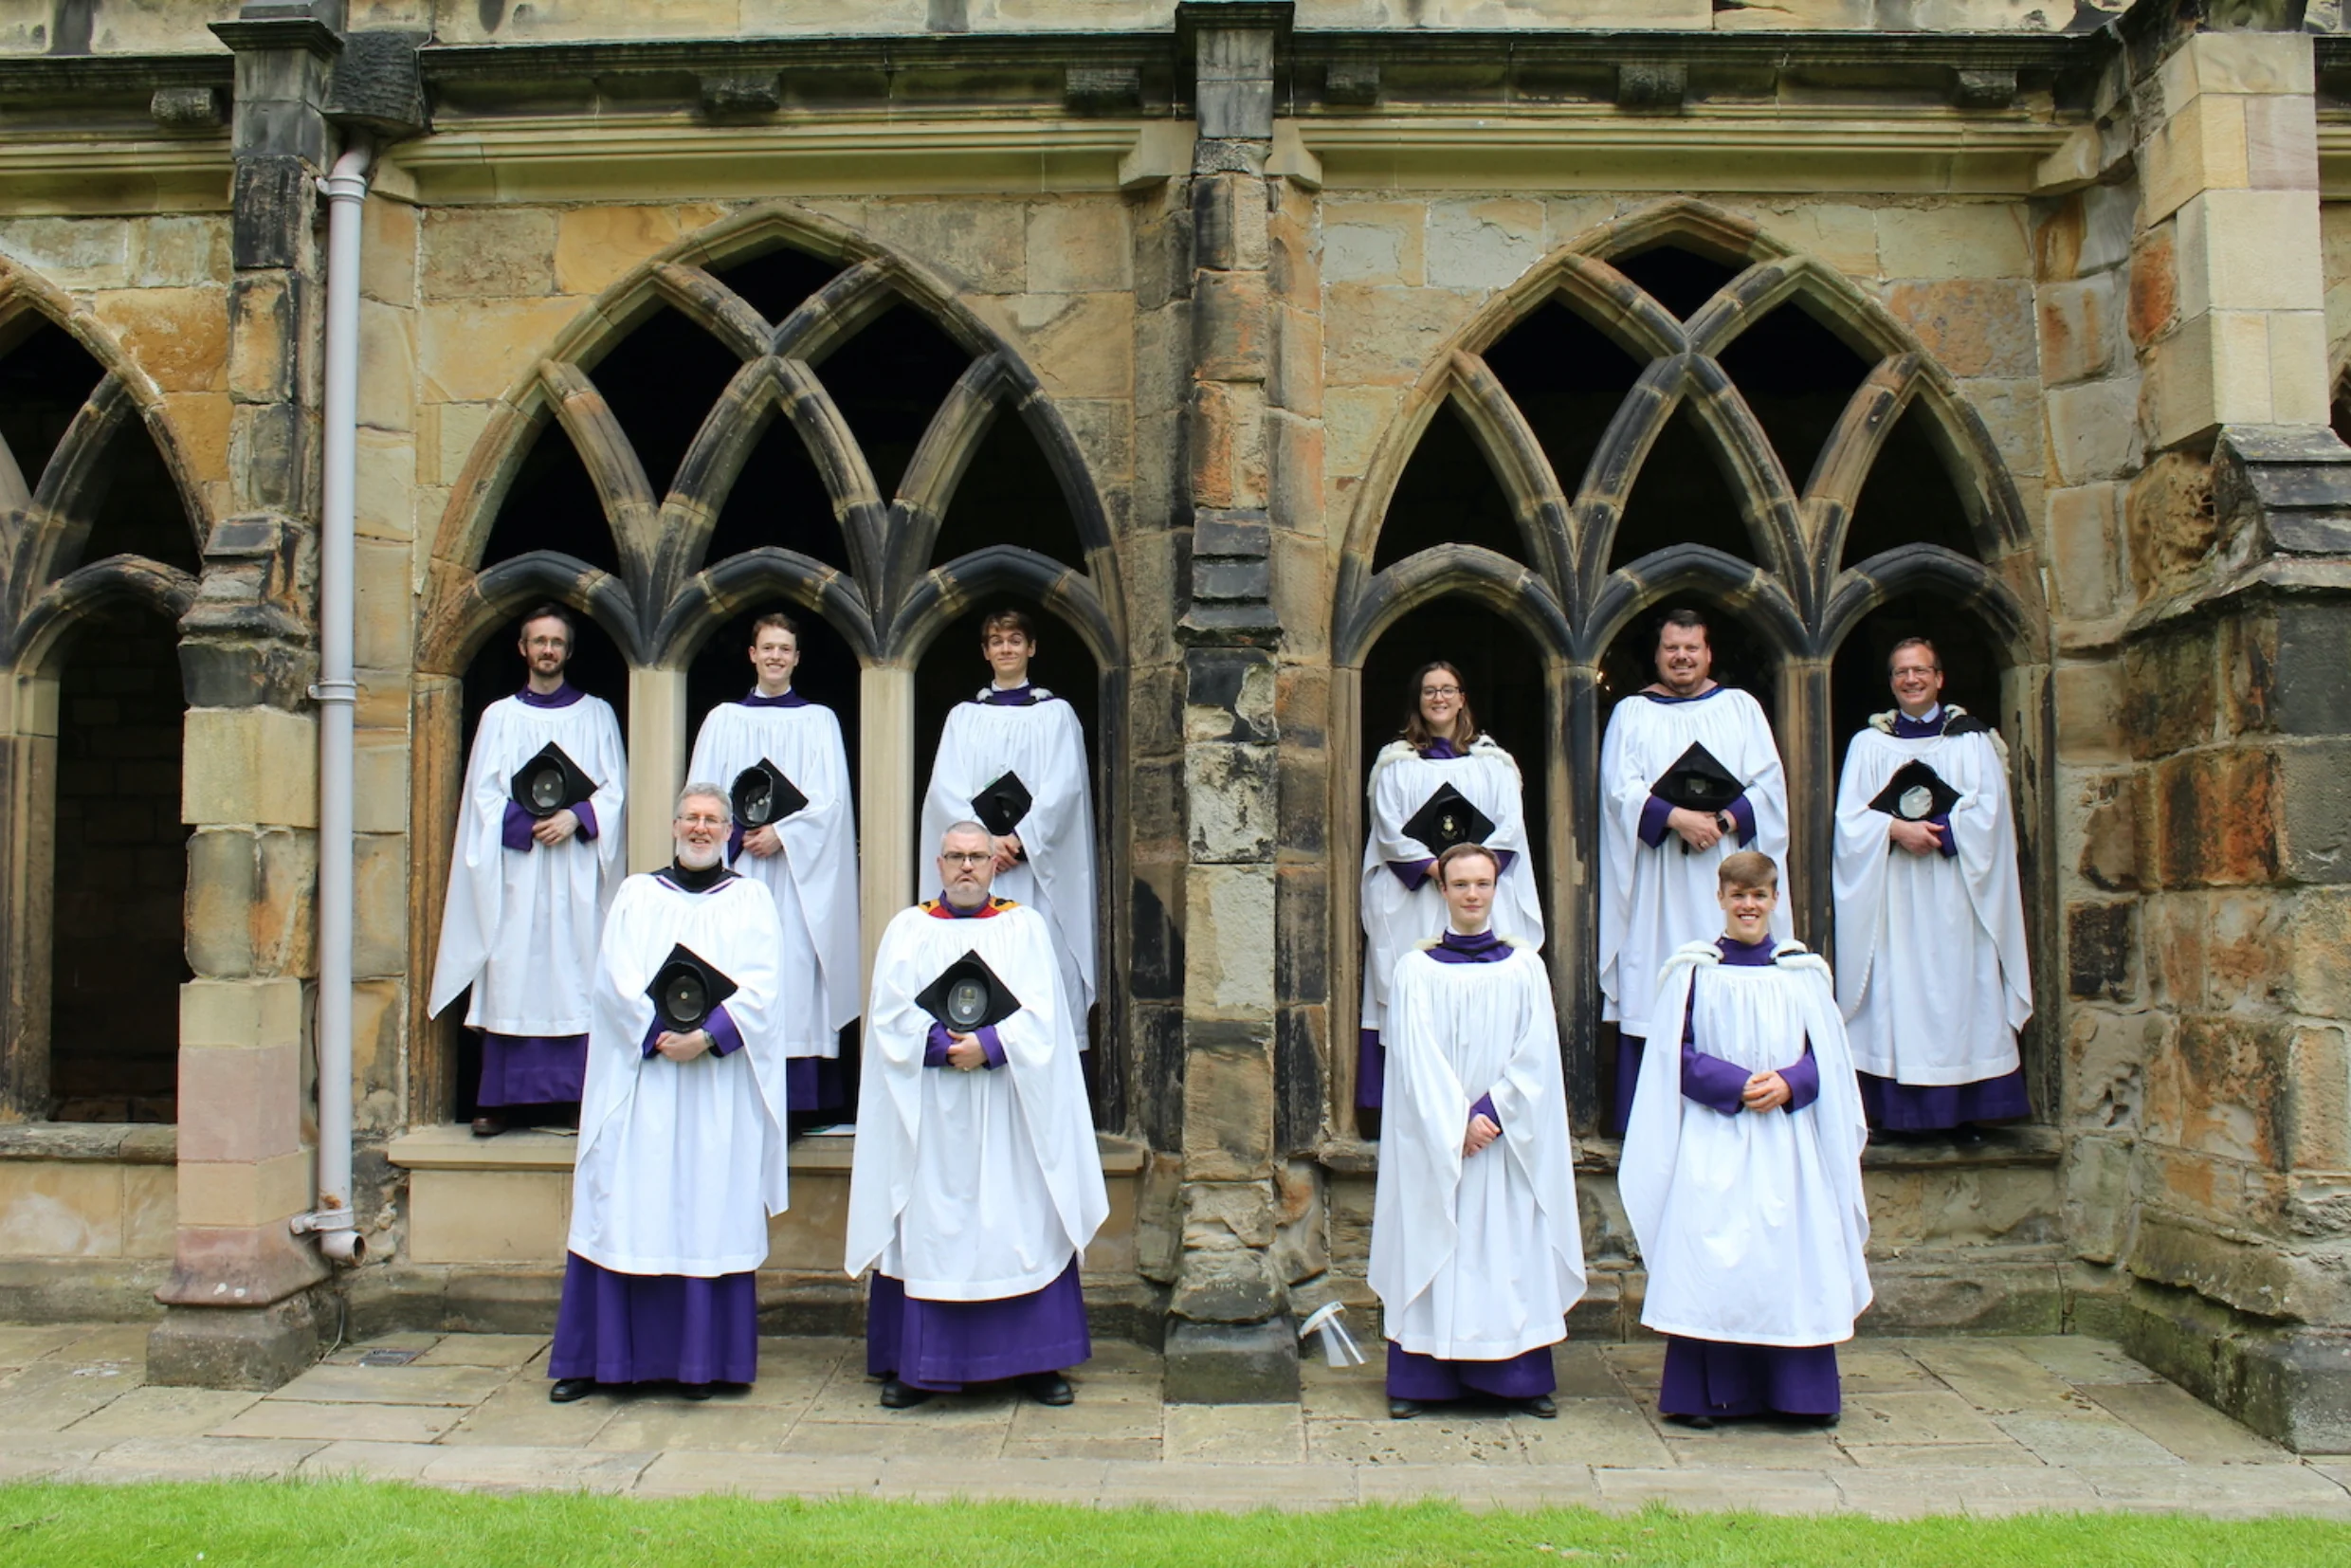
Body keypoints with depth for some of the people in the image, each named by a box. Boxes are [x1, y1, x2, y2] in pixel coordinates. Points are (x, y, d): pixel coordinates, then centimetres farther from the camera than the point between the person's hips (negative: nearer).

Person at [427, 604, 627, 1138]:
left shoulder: (597, 714, 12)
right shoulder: (499, 716, 13)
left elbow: (615, 788, 6)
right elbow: (483, 794, 6)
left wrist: (575, 818, -12)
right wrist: (529, 824, -10)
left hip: (579, 865, 0)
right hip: (514, 867, 0)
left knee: (577, 977, -4)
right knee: (510, 977, -4)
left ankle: (579, 1097, -2)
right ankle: (499, 1101, -1)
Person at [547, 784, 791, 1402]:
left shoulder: (751, 900, 9)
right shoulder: (637, 895, 11)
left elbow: (760, 987, -3)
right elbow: (616, 978, -1)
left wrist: (706, 1037, -16)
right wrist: (661, 1036, -14)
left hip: (721, 1083, -1)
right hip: (642, 1079, 1)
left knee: (713, 1214, 0)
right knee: (627, 1209, 0)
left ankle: (703, 1361, 6)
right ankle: (599, 1358, 7)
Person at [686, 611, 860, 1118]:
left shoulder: (819, 721, 8)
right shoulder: (723, 720, 10)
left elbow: (830, 798, 0)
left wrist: (782, 835, -13)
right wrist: (741, 835, -12)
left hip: (798, 872, -1)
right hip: (737, 868, 1)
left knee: (795, 973, -6)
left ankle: (795, 1104, -4)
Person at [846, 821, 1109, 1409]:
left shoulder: (1026, 928, 9)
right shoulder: (908, 930, 9)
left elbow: (1041, 1012, -1)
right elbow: (891, 1013, -1)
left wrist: (988, 1046, -14)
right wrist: (943, 1047, -14)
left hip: (1009, 1106, 0)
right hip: (930, 1110, 0)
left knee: (1024, 1225, -1)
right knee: (926, 1228, -1)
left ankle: (1036, 1361, 6)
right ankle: (915, 1364, 7)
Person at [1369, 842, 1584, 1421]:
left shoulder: (1525, 967, 6)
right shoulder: (1416, 968, 1)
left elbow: (1536, 1054, -1)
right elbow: (1416, 1058, -6)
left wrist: (1492, 1111, -12)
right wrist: (1458, 1124, -15)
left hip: (1511, 1139, 1)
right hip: (1435, 1139, -1)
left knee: (1512, 1253, 4)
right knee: (1434, 1252, 1)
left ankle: (1525, 1378, 12)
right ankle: (1418, 1380, 8)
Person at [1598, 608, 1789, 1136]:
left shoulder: (1741, 707, 12)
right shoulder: (1632, 713, 8)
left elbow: (1770, 784, 3)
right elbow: (1620, 789, -4)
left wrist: (1725, 821, -13)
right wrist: (1676, 818, -18)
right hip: (1657, 880, -1)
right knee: (1655, 992, -4)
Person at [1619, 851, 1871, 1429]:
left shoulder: (1803, 973, 9)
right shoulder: (1692, 971, 2)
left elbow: (1826, 1057, 8)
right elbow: (1676, 1056, -2)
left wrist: (1787, 1084, -12)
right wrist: (1737, 1084, -15)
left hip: (1786, 1142, 2)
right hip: (1712, 1144, -2)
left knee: (1790, 1262, 1)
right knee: (1708, 1264, -4)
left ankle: (1799, 1393, 12)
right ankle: (1704, 1395, 5)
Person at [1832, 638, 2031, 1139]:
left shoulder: (1972, 740, 11)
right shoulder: (1868, 744, 10)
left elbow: (1988, 811, 0)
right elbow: (1849, 817, 1)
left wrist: (1938, 831, -14)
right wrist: (1897, 829, -16)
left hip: (1954, 892, 0)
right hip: (1892, 894, 0)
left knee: (1959, 990, -3)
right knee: (1897, 990, -5)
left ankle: (1965, 1110, 0)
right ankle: (1900, 1112, -3)